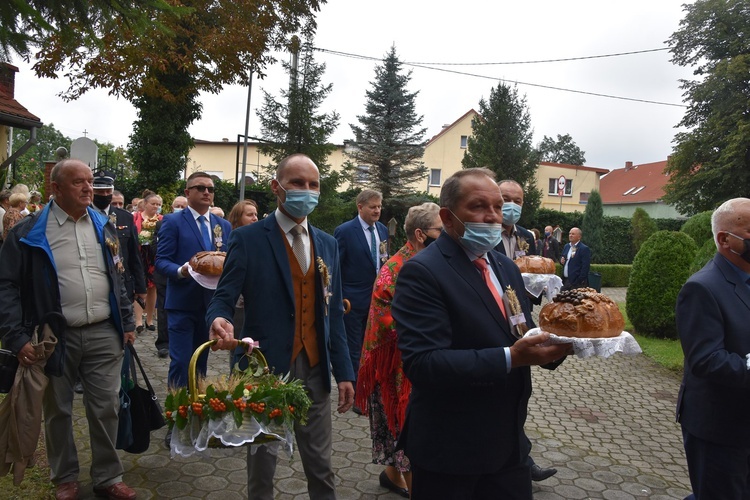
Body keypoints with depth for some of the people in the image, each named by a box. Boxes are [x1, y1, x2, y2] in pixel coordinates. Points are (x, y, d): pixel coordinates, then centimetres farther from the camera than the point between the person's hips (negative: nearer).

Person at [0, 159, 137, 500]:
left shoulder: (104, 227, 8)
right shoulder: (29, 232, -5)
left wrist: (127, 322, 10)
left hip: (103, 333, 3)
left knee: (106, 408, 8)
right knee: (57, 411, 12)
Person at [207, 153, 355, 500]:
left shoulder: (327, 244, 9)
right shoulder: (247, 239, -6)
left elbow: (333, 314, 10)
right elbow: (223, 298, -8)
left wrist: (344, 372, 7)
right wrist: (219, 320, -32)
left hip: (315, 371, 4)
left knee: (321, 467, 14)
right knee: (262, 465, 16)